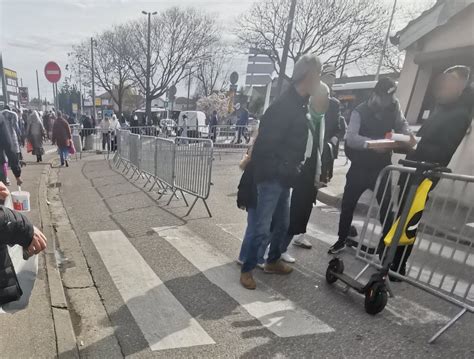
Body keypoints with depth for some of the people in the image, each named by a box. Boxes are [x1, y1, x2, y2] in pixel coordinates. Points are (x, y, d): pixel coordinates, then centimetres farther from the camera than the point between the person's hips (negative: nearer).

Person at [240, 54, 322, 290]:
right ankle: (247, 269, 16)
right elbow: (267, 143, -22)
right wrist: (282, 169, -14)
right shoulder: (285, 105, -18)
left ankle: (272, 262, 37)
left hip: (284, 177, 10)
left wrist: (293, 169, 10)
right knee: (262, 228, -2)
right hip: (272, 177, -9)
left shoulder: (299, 104, 12)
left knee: (283, 224, 19)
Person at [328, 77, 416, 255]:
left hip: (382, 166, 2)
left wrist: (408, 134, -9)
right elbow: (350, 138, -26)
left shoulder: (394, 106, -1)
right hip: (359, 167, -2)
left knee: (386, 206, 2)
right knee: (347, 204, 4)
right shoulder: (360, 111, -13)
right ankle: (341, 240, 22)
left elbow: (401, 124, 14)